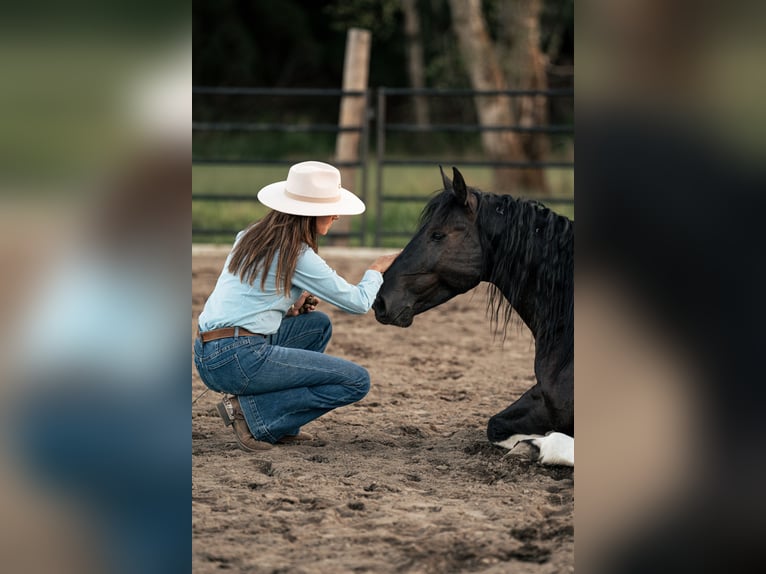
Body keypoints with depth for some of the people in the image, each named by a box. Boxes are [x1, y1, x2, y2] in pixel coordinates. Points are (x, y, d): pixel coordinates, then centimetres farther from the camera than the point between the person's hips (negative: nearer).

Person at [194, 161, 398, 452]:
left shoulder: (251, 235, 14)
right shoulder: (297, 256, -10)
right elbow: (359, 302, -2)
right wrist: (376, 270, 18)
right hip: (239, 359, -9)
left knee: (318, 325, 27)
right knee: (358, 381, -4)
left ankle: (281, 425, 14)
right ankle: (251, 412, -8)